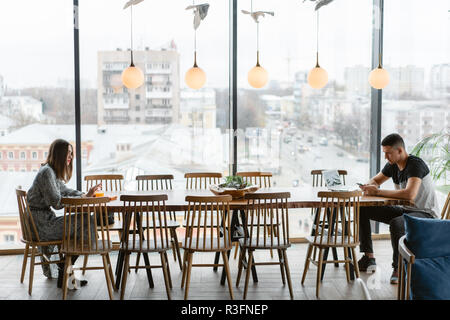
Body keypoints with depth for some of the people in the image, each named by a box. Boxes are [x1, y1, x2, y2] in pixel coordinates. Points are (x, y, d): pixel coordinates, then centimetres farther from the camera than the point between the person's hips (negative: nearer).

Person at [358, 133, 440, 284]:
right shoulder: (392, 165, 2)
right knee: (362, 210, 2)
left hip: (426, 213, -9)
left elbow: (410, 194, -37)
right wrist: (370, 186, -8)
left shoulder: (416, 164, -23)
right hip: (404, 210, 9)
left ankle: (399, 269, -21)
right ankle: (369, 258, 3)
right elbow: (375, 180, 19)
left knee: (396, 224, -41)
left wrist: (378, 192, -30)